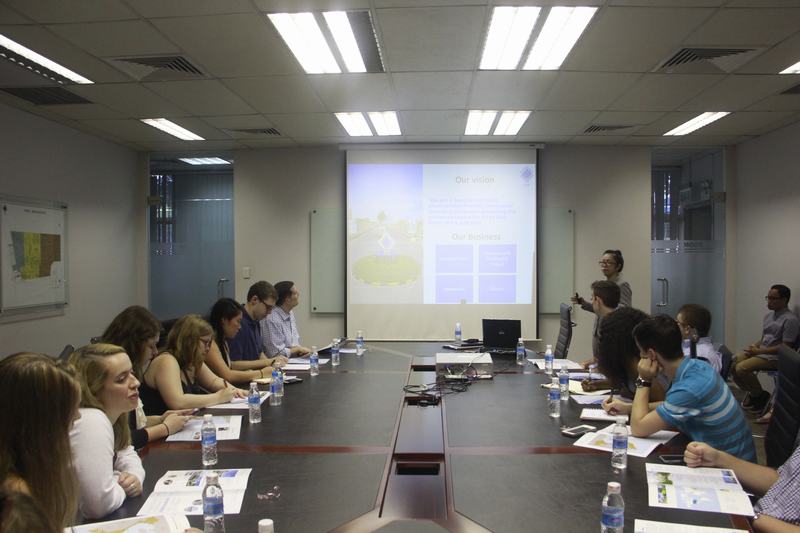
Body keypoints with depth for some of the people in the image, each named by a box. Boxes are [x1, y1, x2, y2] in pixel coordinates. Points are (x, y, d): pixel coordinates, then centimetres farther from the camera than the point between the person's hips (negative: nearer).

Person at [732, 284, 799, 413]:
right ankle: (752, 393, 12)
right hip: (761, 352, 9)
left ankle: (760, 396, -1)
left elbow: (786, 347, -20)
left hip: (775, 358, -9)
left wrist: (759, 351, -21)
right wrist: (754, 346, -2)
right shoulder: (769, 315, 12)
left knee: (741, 368, -26)